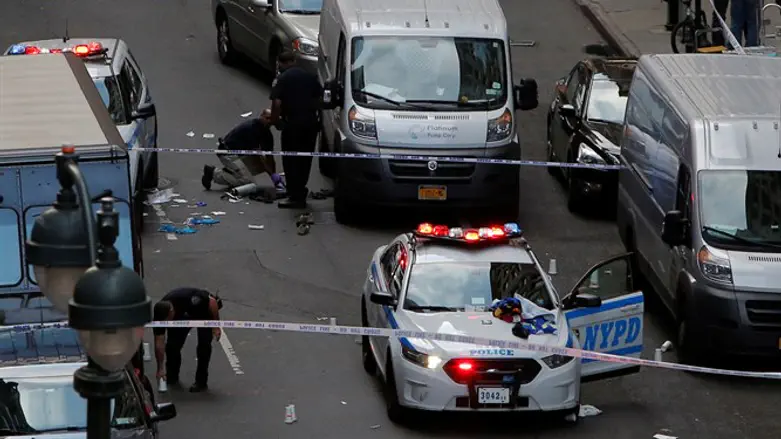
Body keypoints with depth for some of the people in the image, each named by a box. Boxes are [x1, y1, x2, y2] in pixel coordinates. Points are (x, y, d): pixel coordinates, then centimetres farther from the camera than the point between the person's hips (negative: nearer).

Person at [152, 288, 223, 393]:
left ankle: (201, 382, -6)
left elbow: (212, 301, -27)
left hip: (204, 310, -4)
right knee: (172, 344, -8)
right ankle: (171, 377, 13)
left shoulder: (187, 298, -43)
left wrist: (216, 326, -20)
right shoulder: (160, 315, -28)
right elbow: (159, 343, -21)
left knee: (204, 343, -16)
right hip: (181, 316, 4)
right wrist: (160, 369, -21)